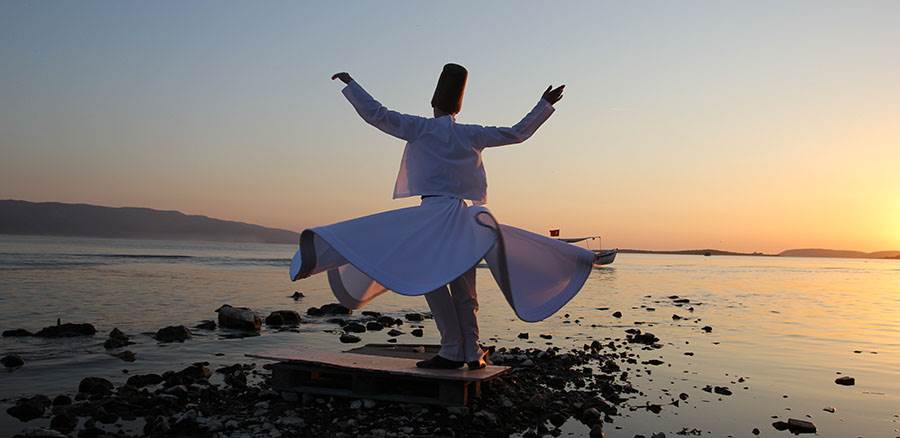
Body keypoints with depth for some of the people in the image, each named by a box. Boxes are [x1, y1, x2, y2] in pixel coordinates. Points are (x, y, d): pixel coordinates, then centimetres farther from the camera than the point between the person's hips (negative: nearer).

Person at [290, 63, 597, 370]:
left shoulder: (421, 128, 2)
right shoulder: (471, 134, 12)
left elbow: (375, 114, 1)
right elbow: (519, 133, 18)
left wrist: (350, 84, 13)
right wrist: (545, 104, 29)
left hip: (433, 212, -5)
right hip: (465, 215, 5)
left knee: (432, 281, -10)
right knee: (463, 289, 8)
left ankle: (452, 350, -18)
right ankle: (472, 353, 7)